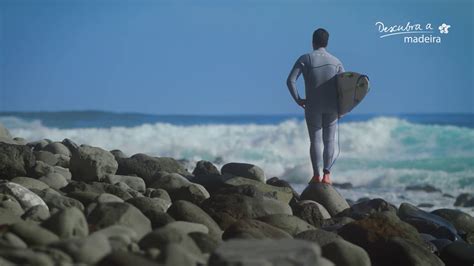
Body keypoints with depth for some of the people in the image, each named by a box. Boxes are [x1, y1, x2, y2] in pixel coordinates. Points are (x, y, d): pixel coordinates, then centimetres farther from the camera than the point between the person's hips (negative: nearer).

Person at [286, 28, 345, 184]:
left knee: (315, 141, 7)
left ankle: (316, 175, -1)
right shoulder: (336, 62, 3)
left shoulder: (305, 59, -5)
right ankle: (327, 174, -5)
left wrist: (297, 100, -5)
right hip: (331, 107, 1)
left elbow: (290, 80, -14)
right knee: (329, 141, 8)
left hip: (313, 107, -1)